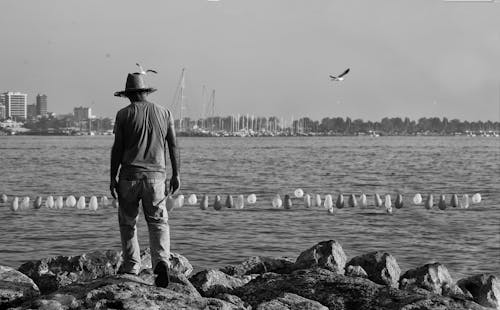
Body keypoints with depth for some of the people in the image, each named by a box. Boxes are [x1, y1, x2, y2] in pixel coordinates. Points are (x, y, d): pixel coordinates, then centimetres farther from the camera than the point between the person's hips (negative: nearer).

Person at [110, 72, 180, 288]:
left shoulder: (124, 114, 0)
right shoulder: (164, 113, 8)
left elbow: (117, 148, -3)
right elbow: (173, 145, 7)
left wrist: (113, 178, 1)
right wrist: (176, 174, 12)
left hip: (130, 174, -2)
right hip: (156, 175, 2)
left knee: (127, 221, 11)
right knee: (158, 221, 3)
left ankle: (131, 266, 12)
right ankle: (161, 261, -19)